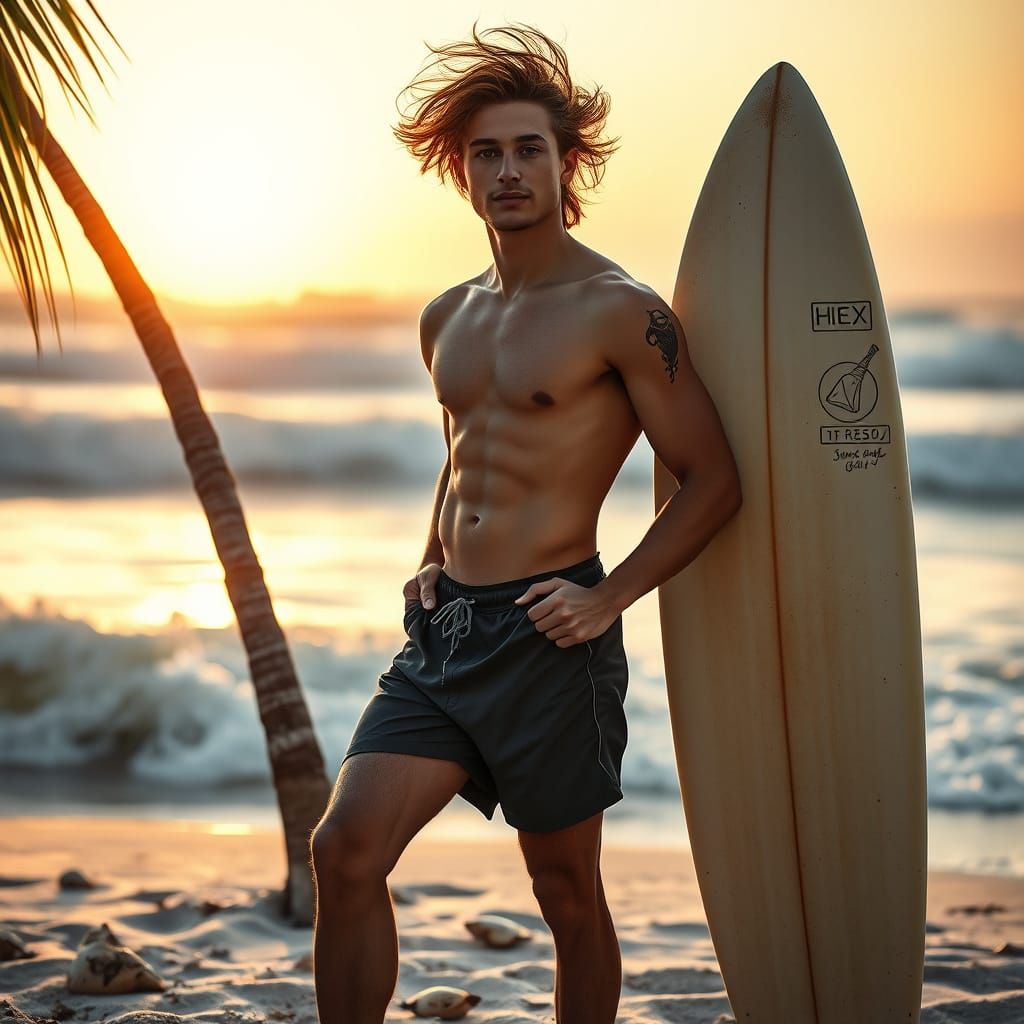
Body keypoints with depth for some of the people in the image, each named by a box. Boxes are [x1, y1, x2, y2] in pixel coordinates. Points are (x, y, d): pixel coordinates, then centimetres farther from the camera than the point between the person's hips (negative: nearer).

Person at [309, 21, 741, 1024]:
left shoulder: (621, 312, -7)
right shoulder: (446, 318, 14)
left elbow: (713, 479, -6)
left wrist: (607, 598, -12)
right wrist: (430, 562, 14)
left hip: (548, 638, -6)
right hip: (445, 631, 6)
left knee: (567, 894, 5)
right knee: (344, 849, -9)